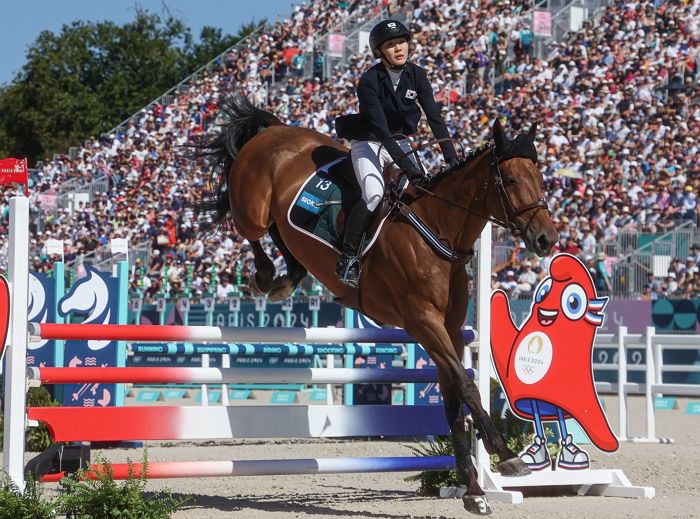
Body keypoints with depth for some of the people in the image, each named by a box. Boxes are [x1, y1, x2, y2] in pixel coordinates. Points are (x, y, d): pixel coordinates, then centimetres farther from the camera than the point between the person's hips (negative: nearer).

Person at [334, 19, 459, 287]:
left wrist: (451, 156, -23)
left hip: (400, 142, 6)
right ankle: (348, 258, -17)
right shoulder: (369, 81, -23)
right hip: (368, 144, -6)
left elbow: (434, 117, -12)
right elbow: (381, 129, -29)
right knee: (373, 195, -28)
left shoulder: (416, 75, -8)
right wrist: (406, 165, -37)